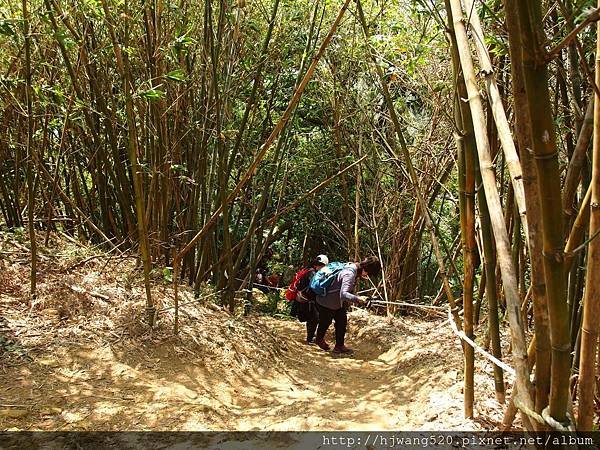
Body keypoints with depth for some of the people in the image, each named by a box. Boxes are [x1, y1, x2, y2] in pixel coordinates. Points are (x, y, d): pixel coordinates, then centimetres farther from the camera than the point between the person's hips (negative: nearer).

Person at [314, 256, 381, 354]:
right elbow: (343, 294, -46)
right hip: (326, 303, -8)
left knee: (342, 322, 7)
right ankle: (319, 339, 42)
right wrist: (357, 299, -56)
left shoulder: (355, 269, -6)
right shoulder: (350, 274, -36)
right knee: (325, 322, 15)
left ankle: (339, 346, 19)